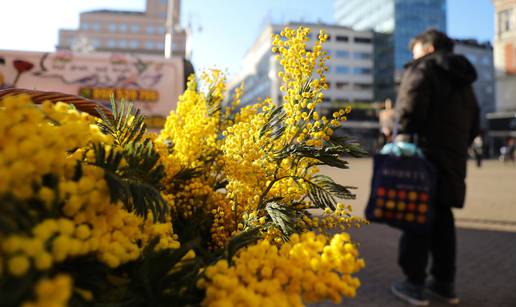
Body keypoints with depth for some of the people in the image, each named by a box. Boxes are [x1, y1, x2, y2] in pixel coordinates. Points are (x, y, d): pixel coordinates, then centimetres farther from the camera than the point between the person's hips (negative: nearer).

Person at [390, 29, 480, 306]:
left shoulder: (422, 68, 0)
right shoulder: (462, 79, 24)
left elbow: (410, 107, -17)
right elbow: (473, 125, 23)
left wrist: (403, 135, -8)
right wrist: (457, 148, 22)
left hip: (422, 153, -7)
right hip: (453, 159, 8)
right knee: (442, 218, 13)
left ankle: (414, 284, 2)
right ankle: (445, 283, 20)